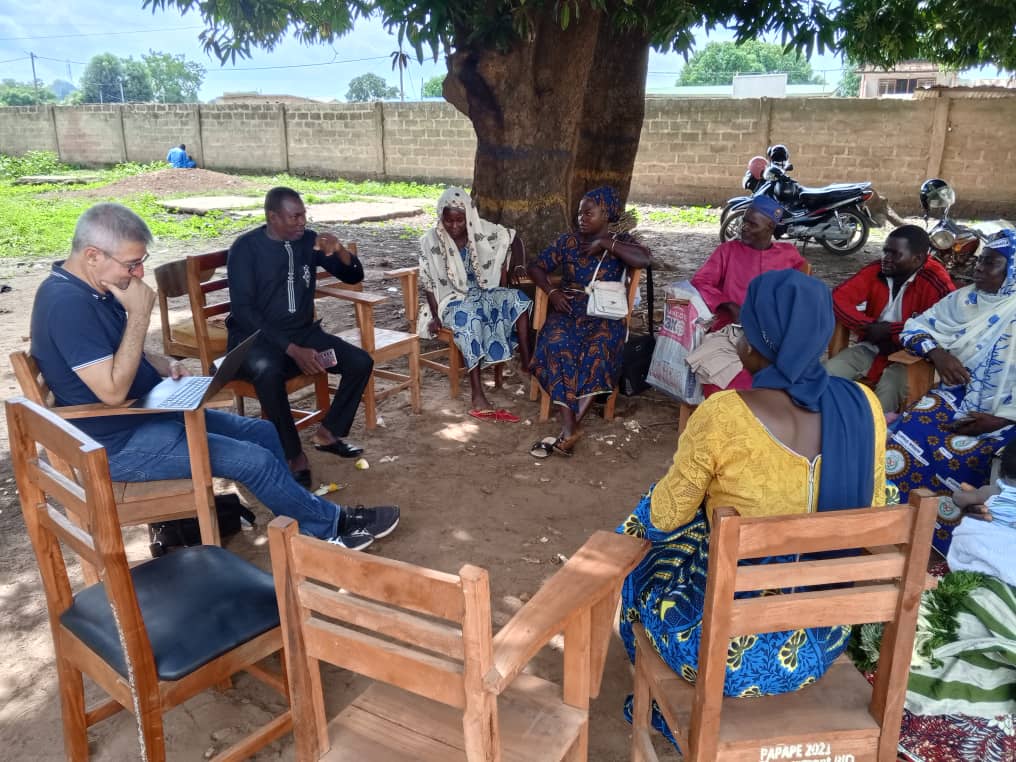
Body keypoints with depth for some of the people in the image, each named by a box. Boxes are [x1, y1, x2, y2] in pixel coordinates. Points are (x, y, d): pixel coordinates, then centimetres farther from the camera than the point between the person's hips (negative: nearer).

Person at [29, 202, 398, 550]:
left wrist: (163, 365, 0)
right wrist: (139, 315, -25)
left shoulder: (93, 287, 5)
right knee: (255, 460, -13)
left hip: (148, 412, 10)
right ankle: (331, 524, 6)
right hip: (120, 444, -10)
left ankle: (307, 519, 17)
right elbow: (113, 391, -28)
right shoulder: (66, 302, -26)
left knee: (262, 432, 6)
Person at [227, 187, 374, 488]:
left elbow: (354, 276, 7)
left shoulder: (309, 241, 3)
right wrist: (292, 349, -25)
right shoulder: (246, 247, -11)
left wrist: (340, 251, -16)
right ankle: (295, 455, -21)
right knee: (268, 372, -38)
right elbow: (243, 310, -17)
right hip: (254, 337, -5)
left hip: (302, 332, 5)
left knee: (361, 362, -13)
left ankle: (328, 433, 4)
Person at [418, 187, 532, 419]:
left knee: (519, 299, -24)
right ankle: (478, 397, -43)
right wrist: (435, 316, -14)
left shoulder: (482, 230, -5)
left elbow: (513, 238, 10)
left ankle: (527, 363, -18)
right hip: (453, 298, -4)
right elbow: (429, 283, -7)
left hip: (484, 291, 4)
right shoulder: (430, 241, -11)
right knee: (470, 318, -38)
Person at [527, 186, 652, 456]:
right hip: (568, 310, 2)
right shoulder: (568, 240, 16)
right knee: (557, 345, -32)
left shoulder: (621, 240, 10)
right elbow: (536, 267, 17)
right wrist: (552, 291, -2)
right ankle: (570, 429, -37)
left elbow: (644, 259, -11)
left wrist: (605, 243, -8)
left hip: (605, 314, -2)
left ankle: (568, 430, -36)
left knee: (598, 350, -36)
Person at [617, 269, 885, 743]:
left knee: (641, 538, 24)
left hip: (734, 648, -5)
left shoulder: (722, 416, -26)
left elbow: (664, 518, -11)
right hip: (822, 641, 5)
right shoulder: (864, 406, -11)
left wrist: (689, 468, 9)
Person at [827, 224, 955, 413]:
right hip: (871, 347, 5)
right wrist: (870, 327, -19)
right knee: (826, 375, -15)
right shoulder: (876, 270, -4)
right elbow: (837, 298, -7)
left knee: (889, 389, -32)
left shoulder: (936, 282, -17)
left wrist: (890, 330, -23)